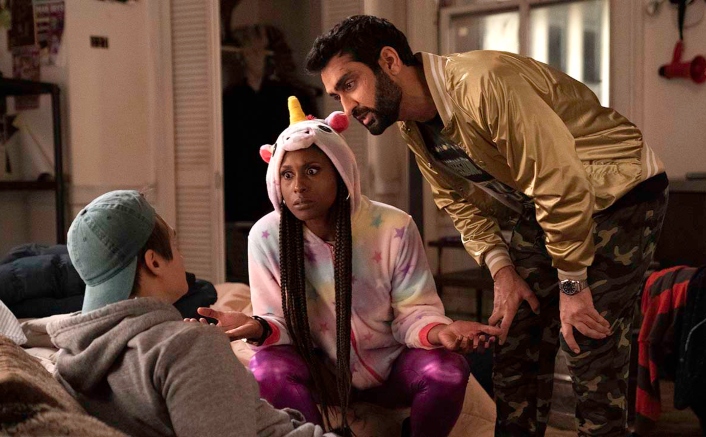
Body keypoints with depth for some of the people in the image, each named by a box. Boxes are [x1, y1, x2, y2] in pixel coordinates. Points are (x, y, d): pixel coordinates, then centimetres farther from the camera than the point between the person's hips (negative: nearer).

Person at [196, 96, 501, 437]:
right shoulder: (266, 236, -14)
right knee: (267, 367, -31)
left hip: (392, 367, 0)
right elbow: (279, 320, -10)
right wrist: (259, 329, -35)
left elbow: (412, 313, -11)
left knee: (448, 370, -29)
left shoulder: (394, 228, -16)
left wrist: (438, 331, -35)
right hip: (322, 372, 0)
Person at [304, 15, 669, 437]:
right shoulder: (412, 126, -3)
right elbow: (461, 203, 7)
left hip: (622, 194, -8)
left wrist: (571, 285, -21)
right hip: (545, 208, 8)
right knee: (515, 337, 8)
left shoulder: (482, 83, -31)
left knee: (589, 344, -11)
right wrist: (502, 269, -7)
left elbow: (562, 185, -29)